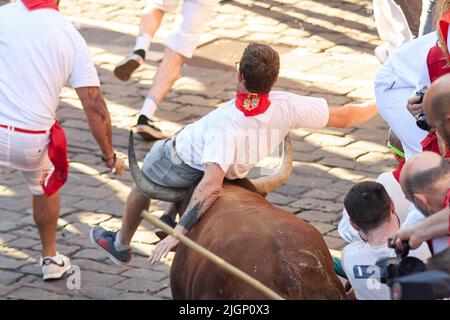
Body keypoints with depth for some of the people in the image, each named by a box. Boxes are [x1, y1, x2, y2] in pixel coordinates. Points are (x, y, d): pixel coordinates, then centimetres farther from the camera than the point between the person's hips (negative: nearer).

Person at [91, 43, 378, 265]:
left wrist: (181, 231, -47)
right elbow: (343, 117, -22)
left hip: (180, 162, -5)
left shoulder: (224, 125, -46)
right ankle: (170, 217, 46)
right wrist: (375, 107, -2)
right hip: (235, 169, 5)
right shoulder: (285, 106, -33)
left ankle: (121, 244, 50)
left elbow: (211, 184, -52)